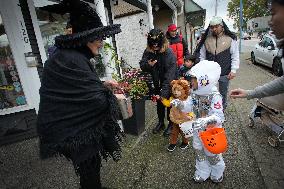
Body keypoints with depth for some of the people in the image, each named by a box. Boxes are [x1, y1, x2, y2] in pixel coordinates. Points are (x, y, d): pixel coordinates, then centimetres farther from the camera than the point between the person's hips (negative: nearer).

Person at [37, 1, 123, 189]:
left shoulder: (70, 55, 5)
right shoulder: (72, 61, -28)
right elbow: (96, 99, -28)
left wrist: (102, 84, 4)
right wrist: (116, 97, -9)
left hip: (75, 123, 9)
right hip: (73, 131, -9)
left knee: (91, 164, 25)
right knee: (89, 168, 14)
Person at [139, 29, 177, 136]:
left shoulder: (169, 53, -28)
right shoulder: (148, 51, -11)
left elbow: (170, 75, -31)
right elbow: (142, 65, -6)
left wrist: (164, 93, -38)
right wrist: (148, 64, -31)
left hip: (169, 84, -5)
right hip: (157, 83, 5)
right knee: (159, 103, 19)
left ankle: (171, 124, 32)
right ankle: (161, 122, 39)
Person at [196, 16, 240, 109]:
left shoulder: (230, 39, -2)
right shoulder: (206, 39, 3)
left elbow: (235, 56, 0)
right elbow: (202, 56, 8)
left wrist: (233, 70, -8)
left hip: (225, 74, -1)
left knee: (223, 94, 15)